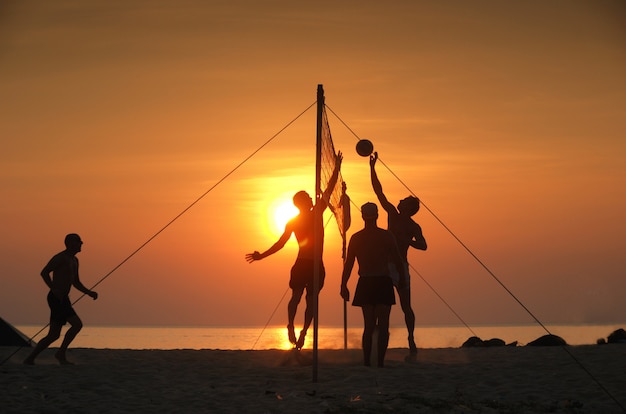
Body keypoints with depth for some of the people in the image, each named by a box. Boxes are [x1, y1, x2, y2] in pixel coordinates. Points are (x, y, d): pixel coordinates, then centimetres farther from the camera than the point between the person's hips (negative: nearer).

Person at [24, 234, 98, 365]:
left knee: (54, 335, 9)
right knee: (77, 324, -17)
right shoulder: (60, 258, -9)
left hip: (63, 300, 10)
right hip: (56, 299, -10)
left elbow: (76, 282, 28)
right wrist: (54, 289, -27)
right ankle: (61, 353, -9)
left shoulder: (74, 260, 20)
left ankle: (30, 359, 13)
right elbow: (44, 272, -18)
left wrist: (89, 292, 14)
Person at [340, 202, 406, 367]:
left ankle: (367, 362, 6)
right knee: (383, 325, 2)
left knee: (369, 325, 12)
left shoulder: (356, 238, 2)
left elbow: (348, 264, 2)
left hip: (365, 285, 2)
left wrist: (344, 286, 8)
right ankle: (380, 361, -8)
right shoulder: (387, 236, -2)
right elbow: (398, 262, 0)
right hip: (383, 284, -2)